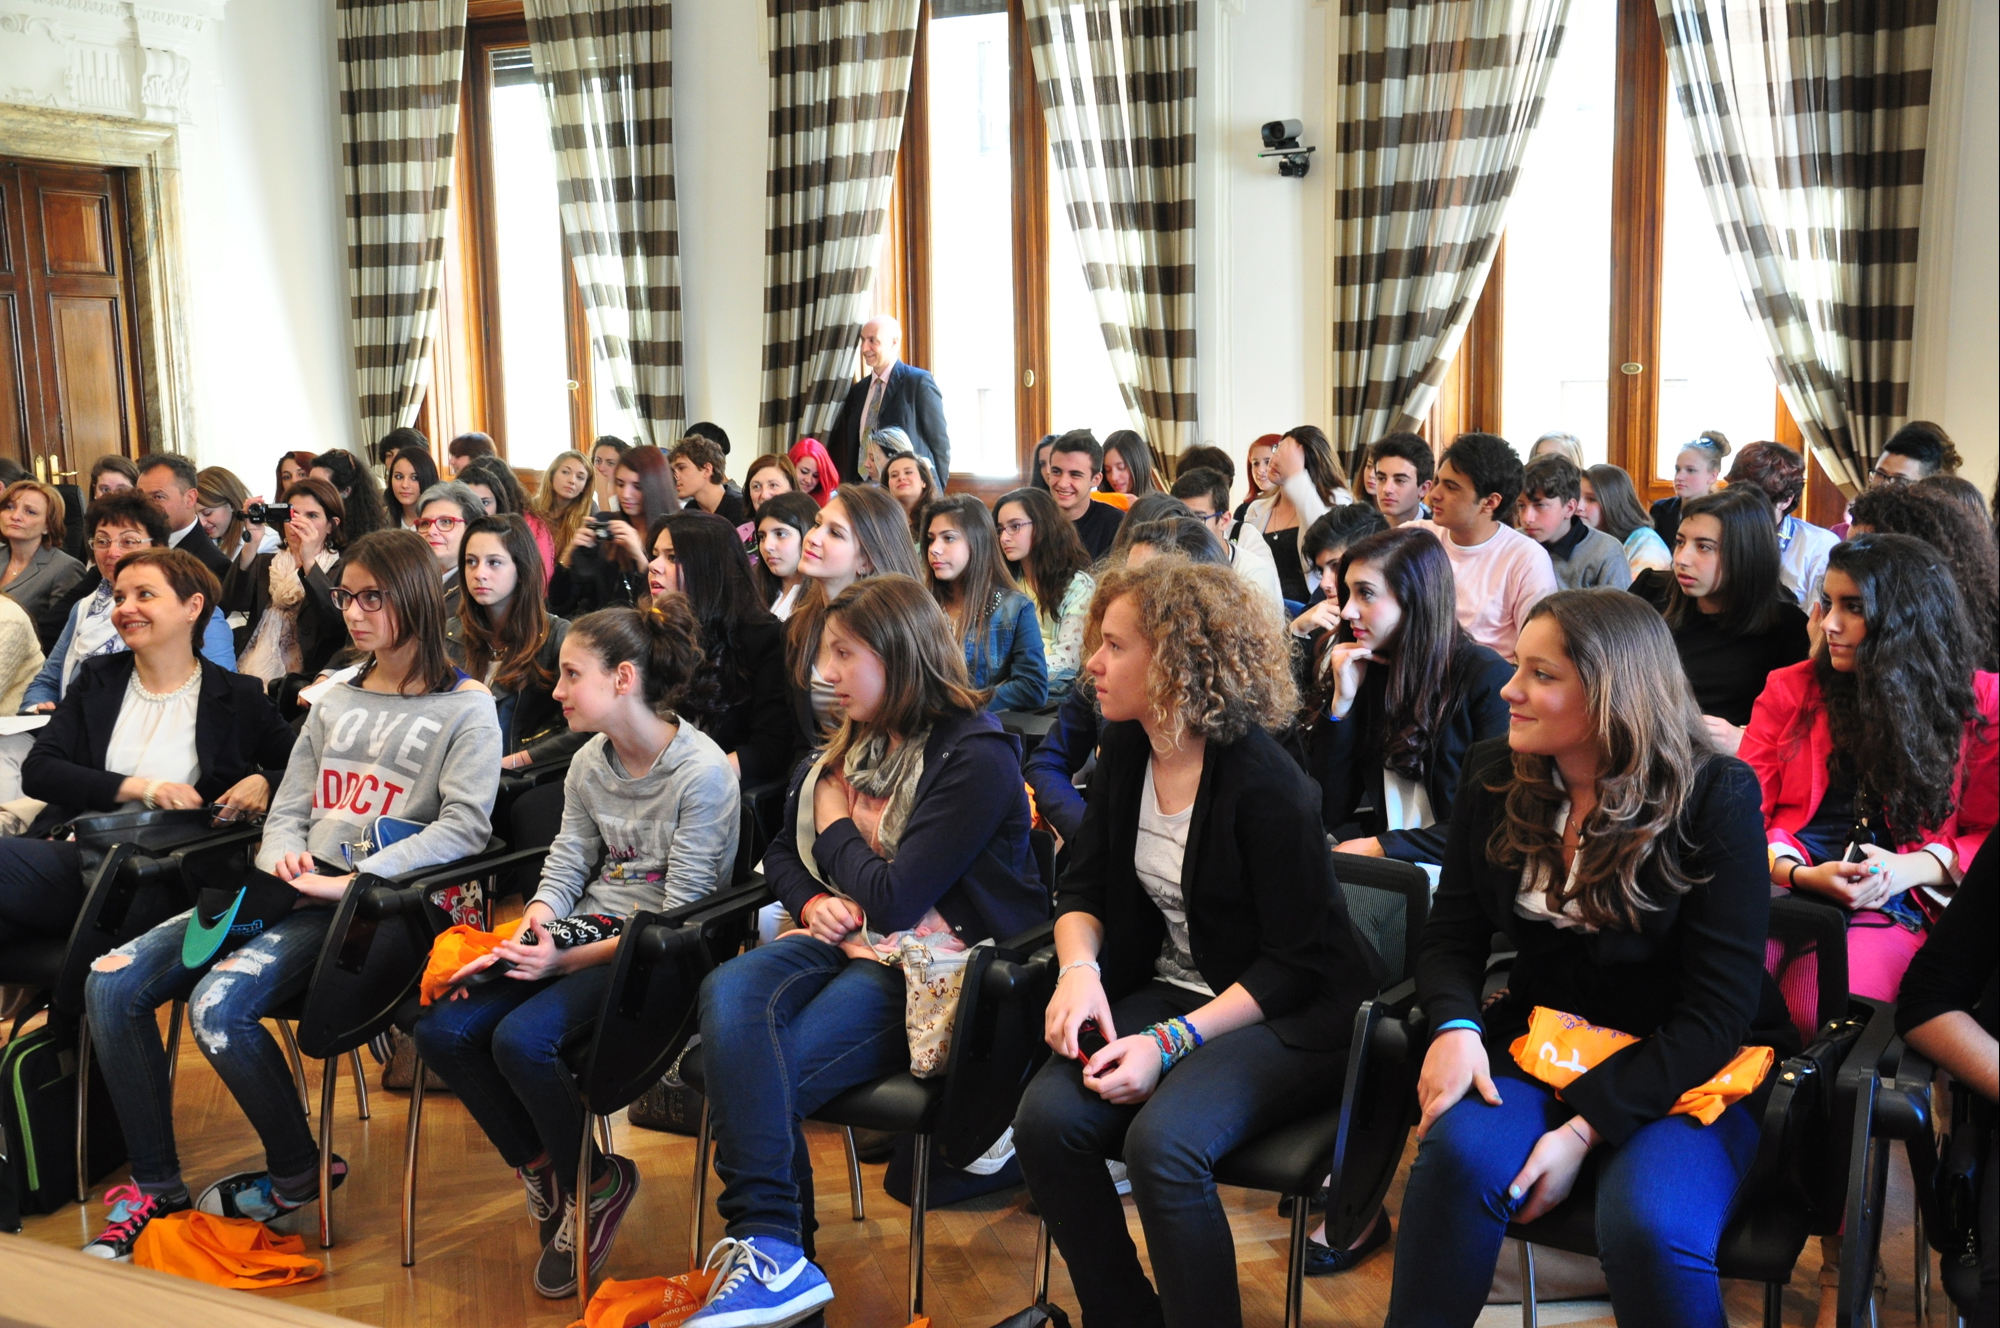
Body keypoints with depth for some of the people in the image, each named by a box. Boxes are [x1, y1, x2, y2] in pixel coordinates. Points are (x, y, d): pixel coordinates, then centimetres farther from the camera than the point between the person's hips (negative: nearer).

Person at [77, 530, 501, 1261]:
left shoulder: (466, 707, -1)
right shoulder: (336, 701, 21)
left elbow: (465, 825, -13)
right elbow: (288, 810, 19)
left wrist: (350, 881, -20)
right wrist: (283, 858, -5)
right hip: (289, 892, 7)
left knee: (218, 1005, -29)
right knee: (111, 982, -10)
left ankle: (297, 1174, -4)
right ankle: (154, 1184, 1)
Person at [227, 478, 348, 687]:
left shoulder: (342, 570, 6)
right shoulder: (264, 564, 18)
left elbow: (337, 626, -13)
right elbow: (232, 603, -2)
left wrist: (308, 562, -20)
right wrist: (250, 546, -15)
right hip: (249, 679, 4)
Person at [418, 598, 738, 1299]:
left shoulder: (702, 773, -16)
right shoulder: (588, 764, 9)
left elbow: (679, 915, -18)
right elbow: (565, 866, 8)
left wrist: (570, 959, -22)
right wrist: (524, 940, -12)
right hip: (587, 930, 8)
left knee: (520, 1040, -28)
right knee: (441, 1031, -10)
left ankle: (594, 1182, 0)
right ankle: (542, 1168, 11)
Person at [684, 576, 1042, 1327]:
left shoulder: (976, 756, -10)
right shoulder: (852, 746, 16)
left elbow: (894, 899, -16)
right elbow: (781, 853, 26)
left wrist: (833, 826, 0)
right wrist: (811, 901, 3)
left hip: (926, 964, -7)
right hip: (847, 942, 7)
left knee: (754, 1074, -25)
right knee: (730, 993, -27)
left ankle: (768, 1250, -11)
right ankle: (768, 1246, -34)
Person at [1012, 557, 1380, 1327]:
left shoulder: (1264, 784, -20)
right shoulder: (1125, 751, 2)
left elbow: (1295, 962, -17)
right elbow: (1083, 887, 7)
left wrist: (1172, 1043, -23)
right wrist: (1077, 968, -15)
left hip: (1287, 1016, -6)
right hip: (1171, 988, 7)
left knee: (1163, 1142, -32)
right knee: (1046, 1119, -18)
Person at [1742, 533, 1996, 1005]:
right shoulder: (1790, 689, 13)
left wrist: (1915, 868, -9)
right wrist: (1799, 874, -12)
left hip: (1894, 905, -2)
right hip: (1783, 888, 2)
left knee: (1817, 1018, -32)